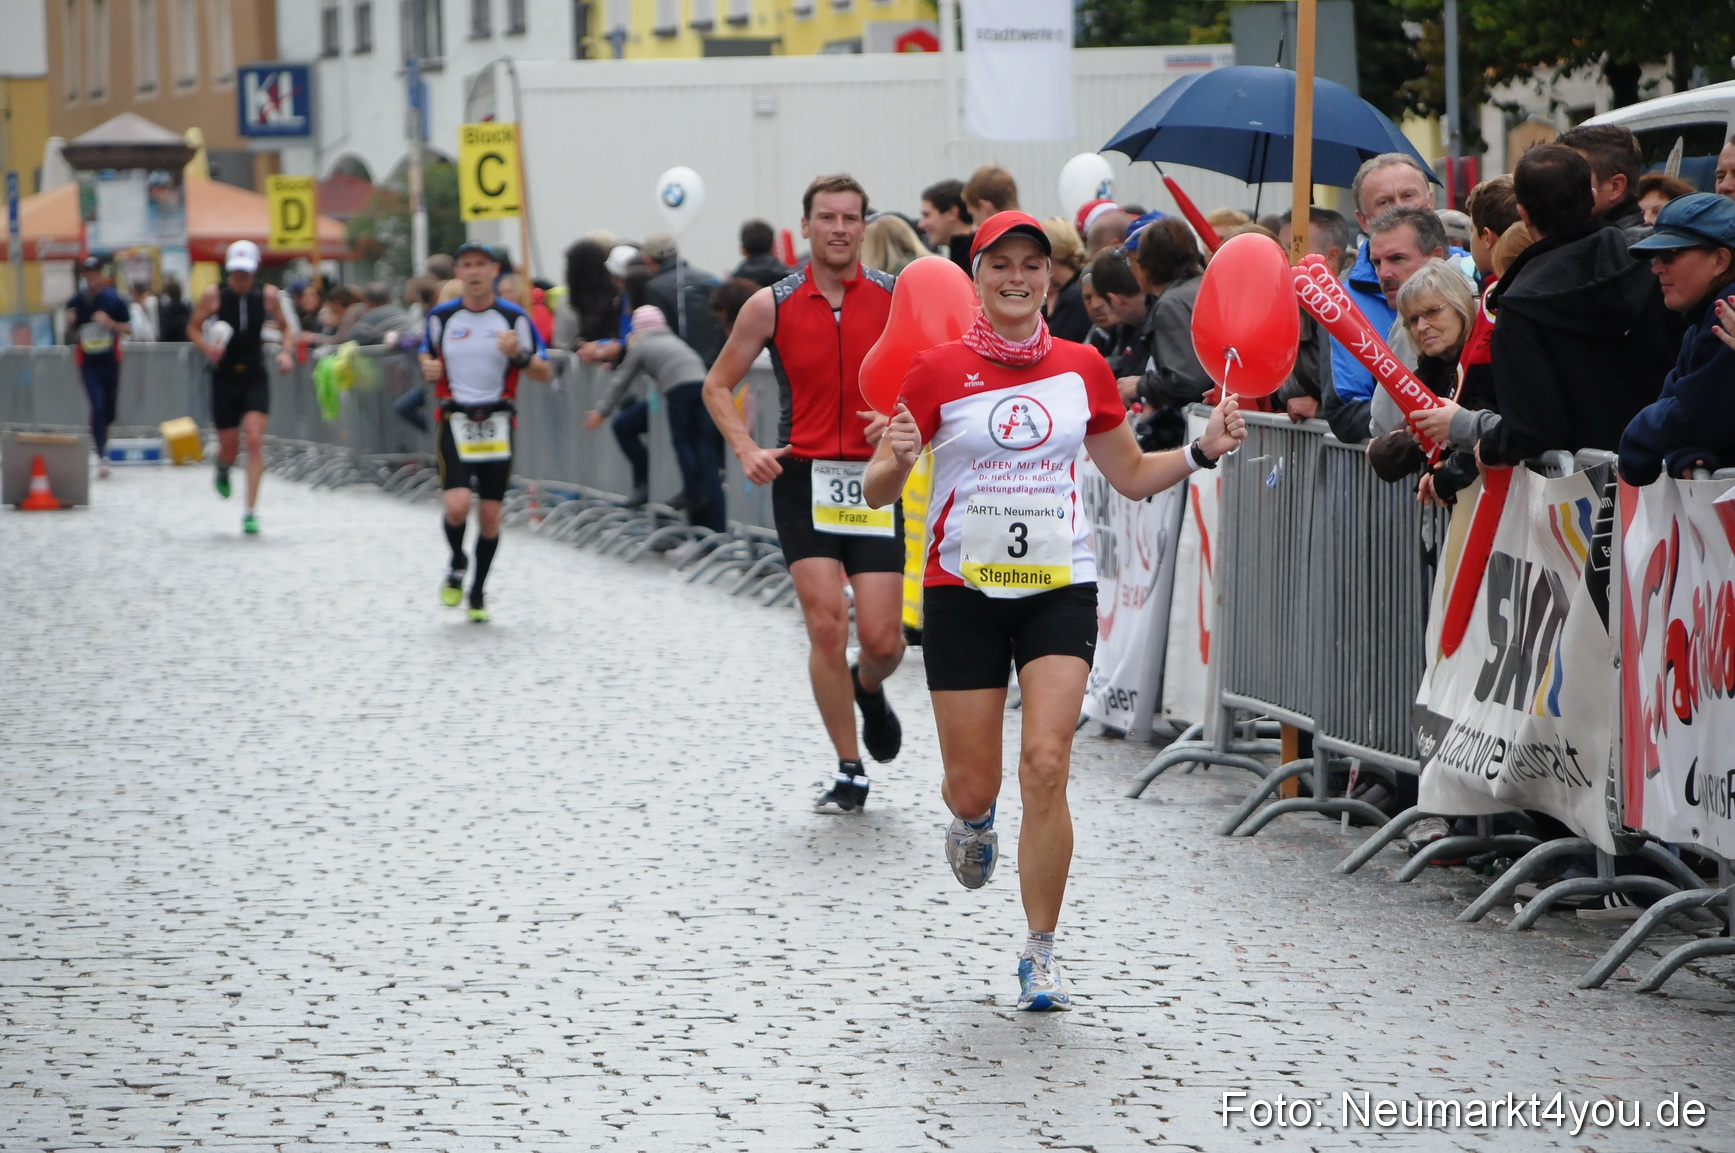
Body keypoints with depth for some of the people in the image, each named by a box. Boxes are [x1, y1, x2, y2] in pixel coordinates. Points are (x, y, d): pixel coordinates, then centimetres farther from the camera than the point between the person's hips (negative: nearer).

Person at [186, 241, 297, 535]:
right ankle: (223, 469, 45)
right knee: (229, 447, 4)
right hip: (224, 377, 0)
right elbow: (193, 327, 4)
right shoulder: (213, 295, -4)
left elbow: (286, 326, 13)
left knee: (255, 440, -15)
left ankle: (251, 512, -11)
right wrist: (206, 347, -15)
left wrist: (285, 351, -5)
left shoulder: (268, 295, -1)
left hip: (256, 378, 0)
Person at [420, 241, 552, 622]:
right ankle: (457, 565, 13)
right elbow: (427, 356, 20)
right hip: (455, 420, 0)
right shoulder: (441, 317, 3)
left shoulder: (515, 317, -1)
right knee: (457, 505, -17)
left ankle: (478, 590, 21)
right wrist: (427, 368, -4)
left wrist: (518, 356, -19)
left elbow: (545, 373, 2)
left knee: (490, 515, 2)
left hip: (497, 423, 0)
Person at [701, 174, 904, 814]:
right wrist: (746, 450, -6)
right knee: (826, 625, -10)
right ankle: (849, 773, 3)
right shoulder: (771, 305, 0)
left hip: (876, 478, 1)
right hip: (802, 477, -1)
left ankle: (869, 690, 35)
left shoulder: (896, 298, 0)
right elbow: (718, 385, 9)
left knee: (883, 639, -3)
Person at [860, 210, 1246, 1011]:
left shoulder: (1082, 369, 5)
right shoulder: (938, 371, -2)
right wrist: (897, 460, -24)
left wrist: (1201, 451, 0)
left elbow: (1131, 475, 17)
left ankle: (1041, 953, -4)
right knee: (971, 785, 3)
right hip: (963, 591, -1)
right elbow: (877, 492, -1)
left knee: (1045, 764, -15)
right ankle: (975, 820, 44)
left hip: (1058, 589, 1)